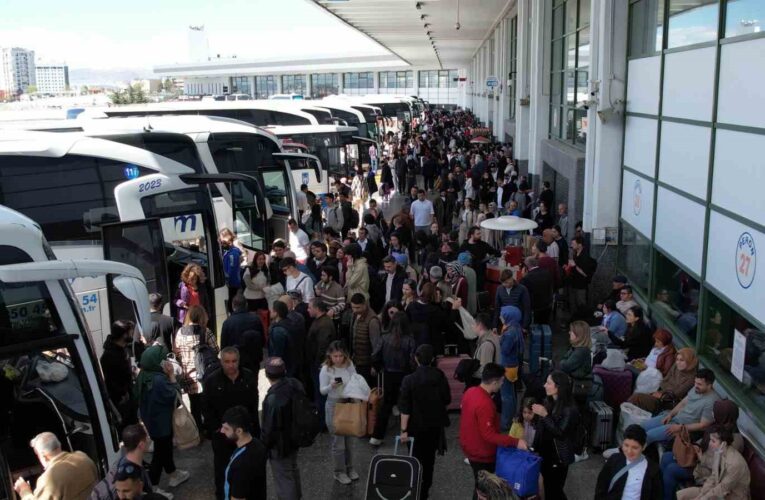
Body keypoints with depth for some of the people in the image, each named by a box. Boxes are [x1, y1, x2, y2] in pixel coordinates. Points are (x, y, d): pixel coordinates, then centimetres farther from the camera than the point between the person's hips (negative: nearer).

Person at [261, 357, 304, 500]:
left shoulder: (273, 399, -35)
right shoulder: (295, 384, -11)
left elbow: (269, 428, -24)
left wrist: (265, 445, -5)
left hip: (280, 445, -9)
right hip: (295, 437, 9)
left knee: (283, 479, 10)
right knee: (293, 470, 31)